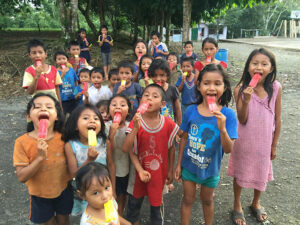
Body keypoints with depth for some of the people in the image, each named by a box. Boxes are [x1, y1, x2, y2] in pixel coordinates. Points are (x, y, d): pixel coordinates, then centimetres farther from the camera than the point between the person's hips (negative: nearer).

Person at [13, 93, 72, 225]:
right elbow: (21, 177, -22)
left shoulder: (63, 138, -16)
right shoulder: (22, 142, -21)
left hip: (63, 189, 2)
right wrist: (40, 157, -34)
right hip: (40, 194, -1)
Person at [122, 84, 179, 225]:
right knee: (134, 201, 21)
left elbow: (171, 148, -2)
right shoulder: (135, 122, -15)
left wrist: (170, 171, 4)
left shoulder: (168, 124, -14)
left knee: (156, 202, 16)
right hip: (139, 170, 1)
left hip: (158, 172, 0)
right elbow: (126, 149, -22)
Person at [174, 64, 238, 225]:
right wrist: (178, 164, 3)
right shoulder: (191, 111, -15)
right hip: (188, 165, 0)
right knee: (188, 199, 18)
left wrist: (222, 128, -38)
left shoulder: (227, 115, -20)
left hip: (210, 168, 0)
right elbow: (184, 139, -4)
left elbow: (228, 149, -21)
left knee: (207, 200, 24)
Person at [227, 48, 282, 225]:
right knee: (240, 173, 14)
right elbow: (242, 120, -15)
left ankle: (256, 203, 48)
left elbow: (277, 119, -2)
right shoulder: (241, 89, -15)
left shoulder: (275, 88, -11)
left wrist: (274, 145, 2)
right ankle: (237, 206, 39)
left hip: (264, 141, 2)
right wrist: (246, 100, -30)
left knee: (261, 173, 19)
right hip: (244, 140, -2)